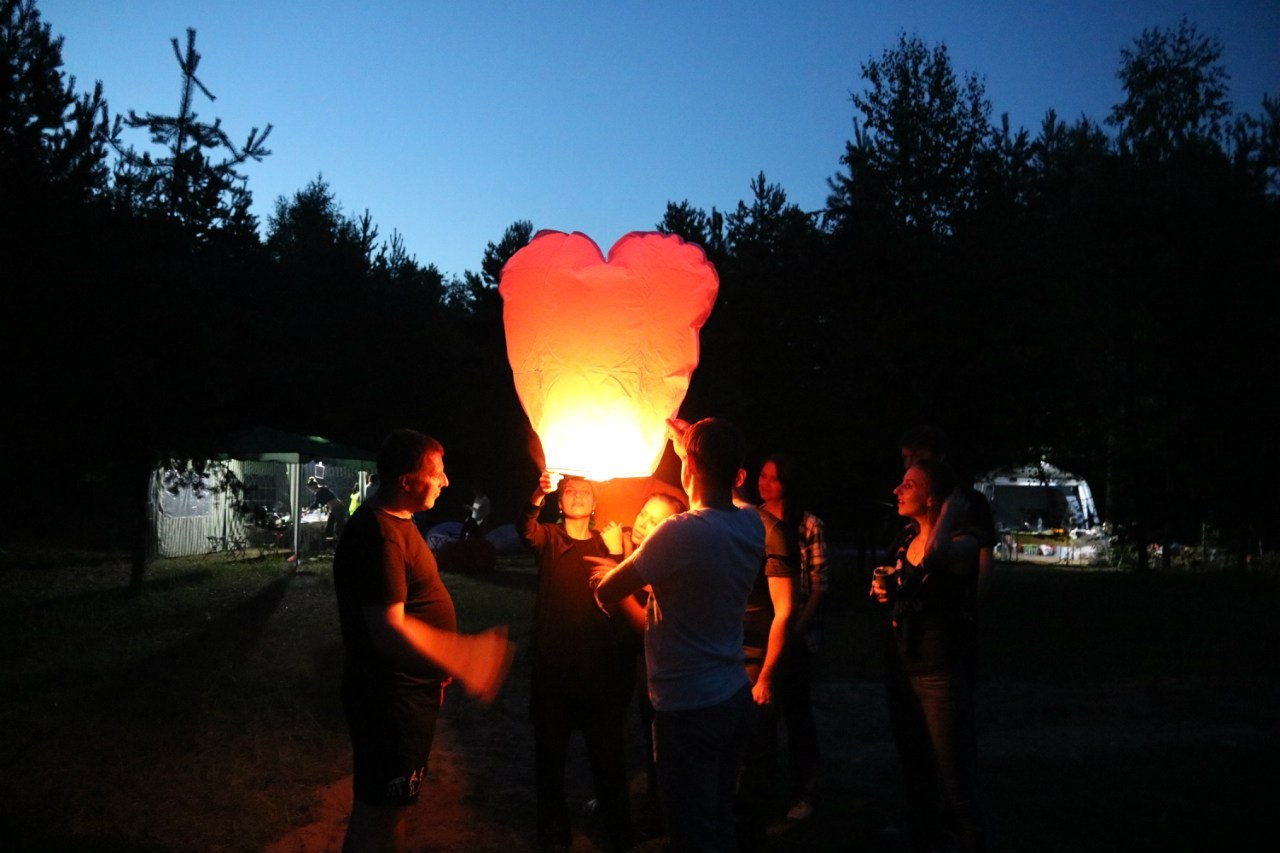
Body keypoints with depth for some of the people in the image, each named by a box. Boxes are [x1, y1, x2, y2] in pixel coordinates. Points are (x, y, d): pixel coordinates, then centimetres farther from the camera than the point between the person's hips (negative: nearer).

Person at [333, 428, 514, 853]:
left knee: (394, 802, 23)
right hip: (390, 697, -10)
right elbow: (389, 630, -32)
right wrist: (463, 658, -38)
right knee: (379, 810, 1)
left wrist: (439, 666, 22)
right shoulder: (379, 535, -24)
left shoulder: (397, 522, 10)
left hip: (409, 690, 10)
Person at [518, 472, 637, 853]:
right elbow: (526, 530, -21)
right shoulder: (549, 537, 3)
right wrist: (537, 497, -39)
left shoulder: (608, 544, 7)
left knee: (609, 757, 8)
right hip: (553, 669, -1)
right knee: (550, 754, 11)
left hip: (602, 672, 1)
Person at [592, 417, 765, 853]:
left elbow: (607, 593, -16)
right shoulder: (752, 526, -1)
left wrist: (611, 575, 6)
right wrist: (692, 440, 29)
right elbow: (726, 488, 24)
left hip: (688, 706, -7)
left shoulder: (681, 532, -23)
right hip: (735, 697, 7)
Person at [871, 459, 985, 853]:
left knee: (955, 782, 0)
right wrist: (884, 590, 1)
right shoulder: (909, 537, 4)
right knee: (915, 772, 22)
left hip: (941, 673, -8)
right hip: (900, 665, 8)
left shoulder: (961, 543, -17)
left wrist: (952, 509, -26)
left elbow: (935, 554, -43)